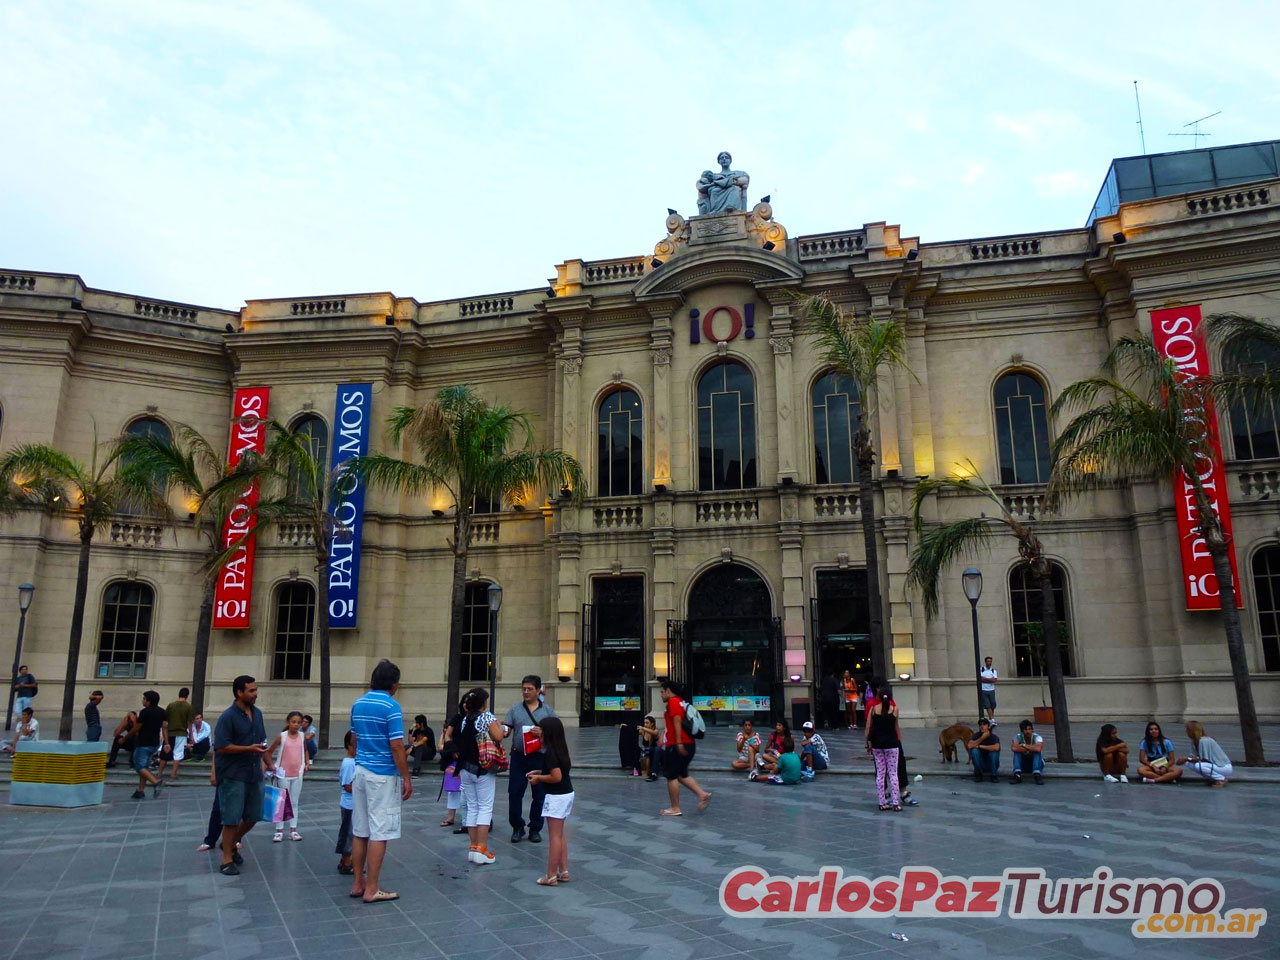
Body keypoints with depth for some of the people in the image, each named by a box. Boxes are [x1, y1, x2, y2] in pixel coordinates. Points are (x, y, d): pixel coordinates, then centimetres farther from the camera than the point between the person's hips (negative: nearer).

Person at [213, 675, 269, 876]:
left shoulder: (257, 713, 10)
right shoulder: (228, 716, -13)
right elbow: (221, 747, -17)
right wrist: (249, 749, -21)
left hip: (254, 774, 7)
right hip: (233, 775, -7)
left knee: (252, 817, 14)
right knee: (231, 819, 1)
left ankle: (232, 843, 37)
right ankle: (227, 860, 13)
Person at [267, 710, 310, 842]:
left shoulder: (302, 736, 1)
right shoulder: (281, 736, -8)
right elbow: (269, 751, 0)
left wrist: (307, 763, 5)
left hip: (298, 774, 3)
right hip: (284, 774, -3)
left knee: (294, 803, 9)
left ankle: (293, 830, 14)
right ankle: (279, 831, 9)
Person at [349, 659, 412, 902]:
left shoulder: (358, 704, 9)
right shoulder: (391, 706, -14)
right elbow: (396, 746, -16)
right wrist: (406, 778, -10)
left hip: (360, 771, 8)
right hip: (383, 775, -7)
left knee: (360, 831, 13)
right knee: (379, 833, -1)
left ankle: (358, 883, 20)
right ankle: (372, 889, 2)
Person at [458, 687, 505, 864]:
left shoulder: (465, 719, 7)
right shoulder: (488, 717, -10)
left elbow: (461, 743, 12)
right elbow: (498, 737, -18)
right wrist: (499, 726, 1)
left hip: (466, 768, 6)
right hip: (484, 769, -6)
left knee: (472, 807, 11)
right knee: (485, 807, -1)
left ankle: (473, 847, 12)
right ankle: (481, 848, -6)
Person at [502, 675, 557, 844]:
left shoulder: (547, 711, 5)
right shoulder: (515, 710, 7)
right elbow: (505, 731, 1)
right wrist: (502, 732, -22)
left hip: (540, 757, 0)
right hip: (519, 756, 1)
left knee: (539, 795, 6)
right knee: (514, 793, 1)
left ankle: (535, 829, 20)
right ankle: (517, 827, 17)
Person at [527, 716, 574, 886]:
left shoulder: (550, 753, -20)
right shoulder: (561, 749, 7)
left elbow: (556, 777, -26)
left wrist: (538, 778, -13)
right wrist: (540, 772, 15)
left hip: (556, 797, -9)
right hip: (567, 794, 9)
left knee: (555, 836, -3)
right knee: (560, 835, 16)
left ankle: (551, 876, 4)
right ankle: (564, 871, 19)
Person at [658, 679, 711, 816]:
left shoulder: (673, 702, -9)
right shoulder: (681, 702, 19)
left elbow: (677, 722, -19)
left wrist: (679, 743, -24)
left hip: (677, 745, -10)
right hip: (688, 744, 10)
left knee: (671, 776, -1)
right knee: (682, 775, 16)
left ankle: (675, 808, 3)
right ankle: (702, 794, 2)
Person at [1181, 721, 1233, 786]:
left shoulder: (1204, 741, -22)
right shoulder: (1195, 741, 5)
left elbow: (1204, 760, -21)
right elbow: (1194, 757, 3)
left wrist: (1187, 759, -19)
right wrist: (1187, 759, -18)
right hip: (1216, 765, 9)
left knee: (1198, 766, -31)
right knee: (1189, 763, -4)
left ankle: (1222, 779, -10)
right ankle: (1212, 779, 8)